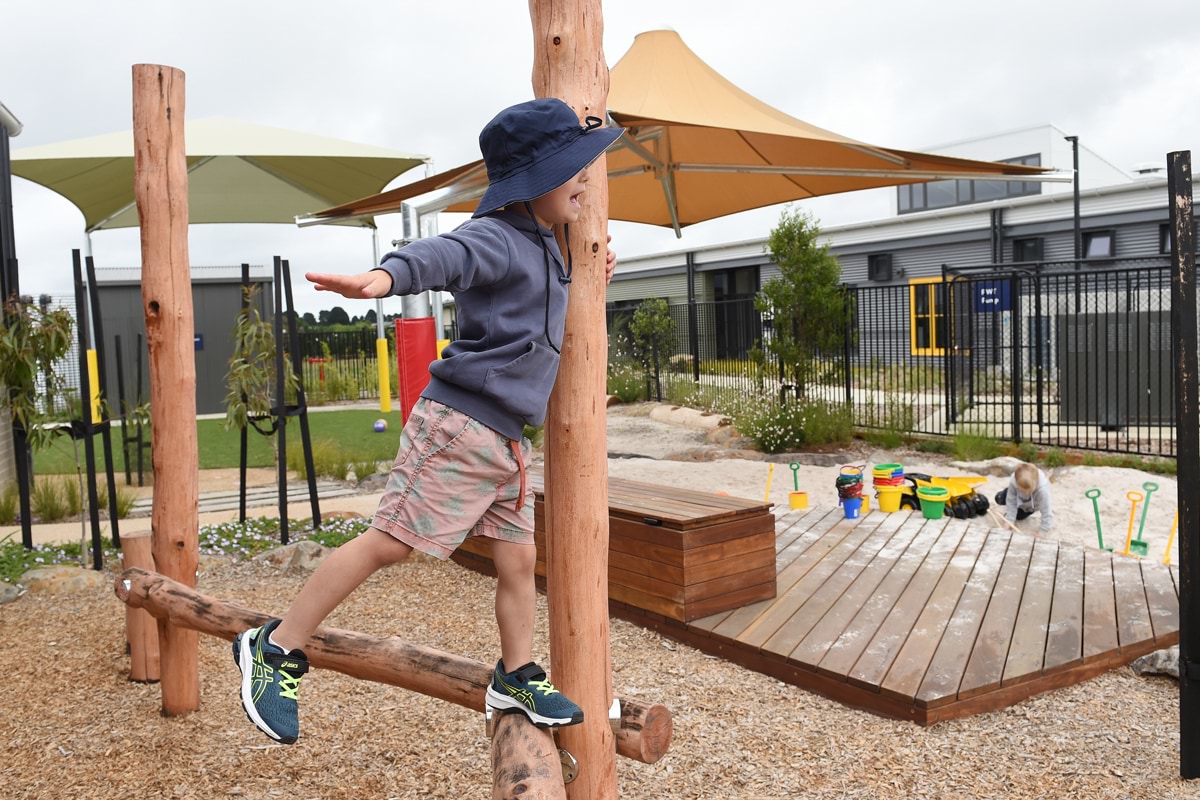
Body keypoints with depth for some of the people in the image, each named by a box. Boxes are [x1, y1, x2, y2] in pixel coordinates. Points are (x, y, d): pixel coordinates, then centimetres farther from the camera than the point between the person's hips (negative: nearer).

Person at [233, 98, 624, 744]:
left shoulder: (543, 247, 19)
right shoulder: (495, 238, -12)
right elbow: (444, 254, -36)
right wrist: (386, 275, -56)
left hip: (505, 440, 9)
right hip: (459, 424, -9)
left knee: (518, 559, 11)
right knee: (390, 541, -6)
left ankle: (516, 679, 27)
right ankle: (277, 648, 7)